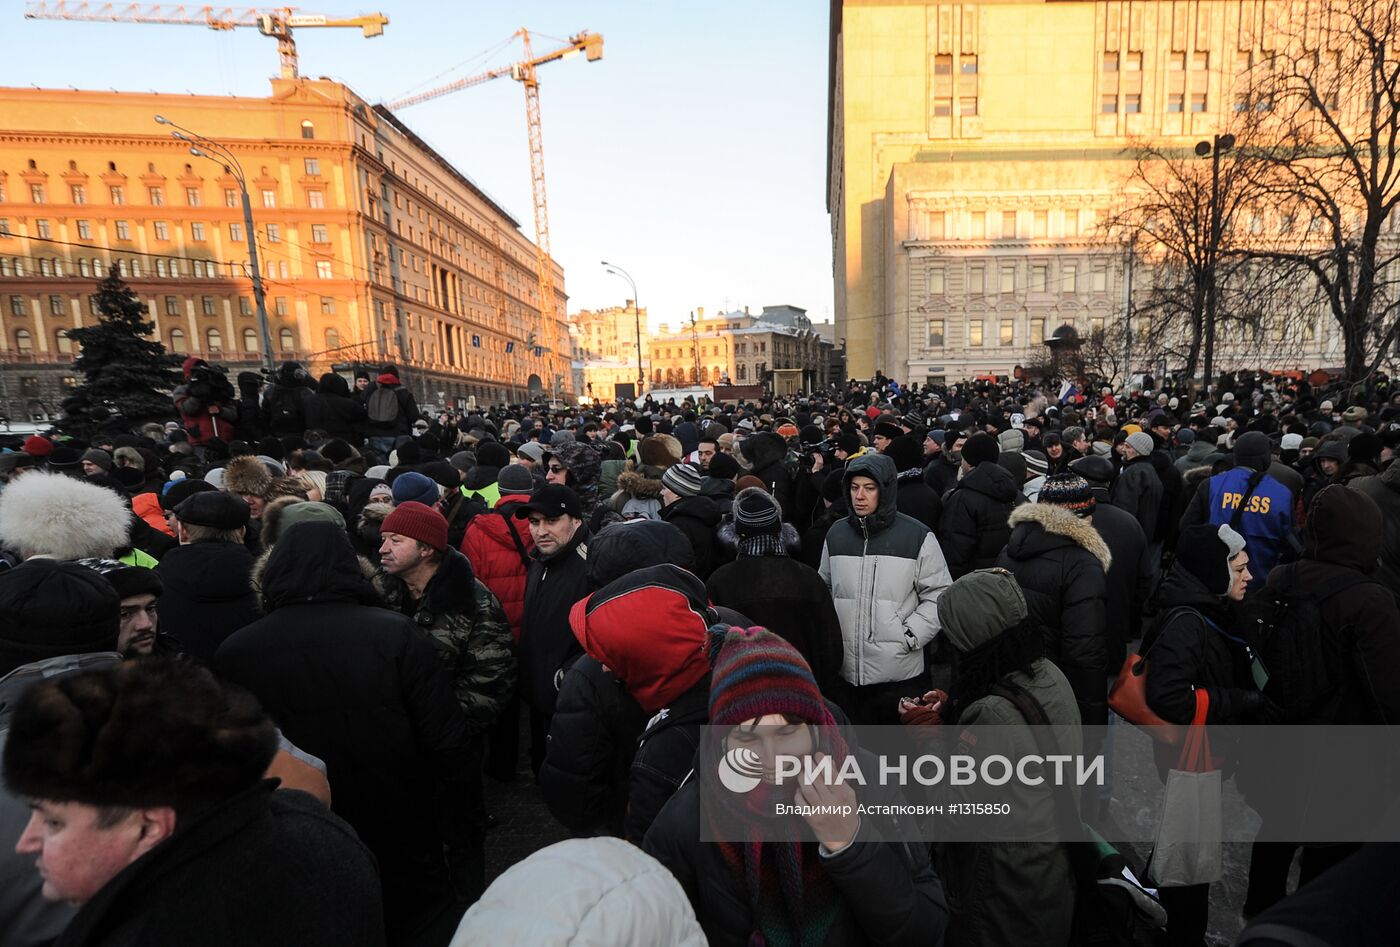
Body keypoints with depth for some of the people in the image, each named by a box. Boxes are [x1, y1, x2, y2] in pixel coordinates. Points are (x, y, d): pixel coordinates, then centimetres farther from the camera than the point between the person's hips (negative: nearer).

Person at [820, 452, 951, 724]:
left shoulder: (917, 535, -6)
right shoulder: (836, 533, 5)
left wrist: (909, 635, -11)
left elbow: (939, 596, -3)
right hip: (844, 670, 3)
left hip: (900, 672, -3)